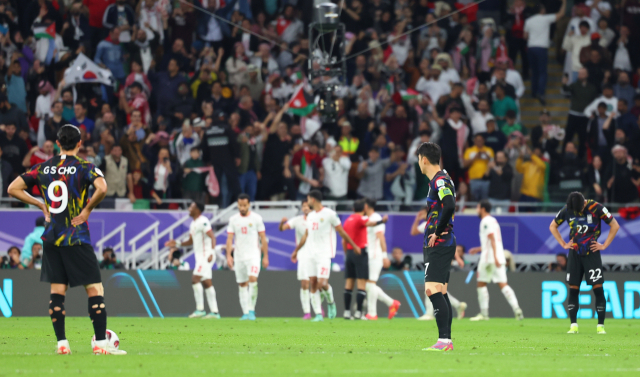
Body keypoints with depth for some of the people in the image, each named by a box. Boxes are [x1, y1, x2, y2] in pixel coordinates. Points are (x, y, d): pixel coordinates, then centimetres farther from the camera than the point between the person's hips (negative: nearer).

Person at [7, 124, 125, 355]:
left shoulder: (43, 168, 7)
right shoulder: (84, 167, -6)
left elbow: (13, 189, 8)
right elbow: (102, 188, -25)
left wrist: (41, 205, 11)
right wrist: (88, 209, -9)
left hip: (52, 239, 5)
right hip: (76, 238, -5)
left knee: (57, 290, 9)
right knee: (95, 288, -1)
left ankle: (61, 343, 5)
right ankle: (101, 343, -8)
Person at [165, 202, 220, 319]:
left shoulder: (203, 222, -13)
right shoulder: (193, 224, 17)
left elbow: (212, 237, -20)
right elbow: (191, 241, 26)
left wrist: (212, 253, -30)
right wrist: (177, 244, 16)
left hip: (206, 256, -10)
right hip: (199, 256, 10)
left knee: (195, 279, -14)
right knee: (207, 283, 7)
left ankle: (200, 309, -12)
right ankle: (214, 311, 7)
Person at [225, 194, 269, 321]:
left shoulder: (256, 218, -1)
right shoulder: (233, 219, 6)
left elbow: (263, 238, 2)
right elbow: (229, 239, 5)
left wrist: (265, 256, -1)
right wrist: (228, 256, -7)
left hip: (253, 255, -3)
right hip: (239, 256, 3)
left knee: (253, 278, -22)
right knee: (242, 284, 6)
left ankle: (251, 310, -17)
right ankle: (245, 313, 12)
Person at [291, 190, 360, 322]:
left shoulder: (329, 214, -6)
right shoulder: (310, 216, 15)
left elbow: (341, 232, 0)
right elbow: (306, 235, 26)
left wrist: (354, 246, 3)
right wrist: (296, 250, 30)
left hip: (325, 254, -7)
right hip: (312, 254, 7)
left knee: (322, 283, -17)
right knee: (313, 283, 0)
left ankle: (331, 303, 12)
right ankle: (318, 314, 3)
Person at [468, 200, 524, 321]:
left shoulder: (486, 222, -7)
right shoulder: (493, 221, 22)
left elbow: (492, 239, -18)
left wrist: (495, 257, -25)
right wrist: (478, 249, 35)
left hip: (489, 258, -8)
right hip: (499, 259, 8)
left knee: (481, 284, 3)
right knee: (503, 285, 0)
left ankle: (484, 313, 3)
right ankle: (517, 309, -15)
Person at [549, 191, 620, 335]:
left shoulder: (596, 208, -10)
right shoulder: (566, 210, -1)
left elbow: (615, 226, -2)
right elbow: (552, 226, 15)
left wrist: (604, 245, -4)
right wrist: (563, 244, 6)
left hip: (592, 253, -3)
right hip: (575, 254, 3)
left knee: (598, 288, -9)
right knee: (573, 289, -1)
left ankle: (600, 326, -5)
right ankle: (573, 325, 2)